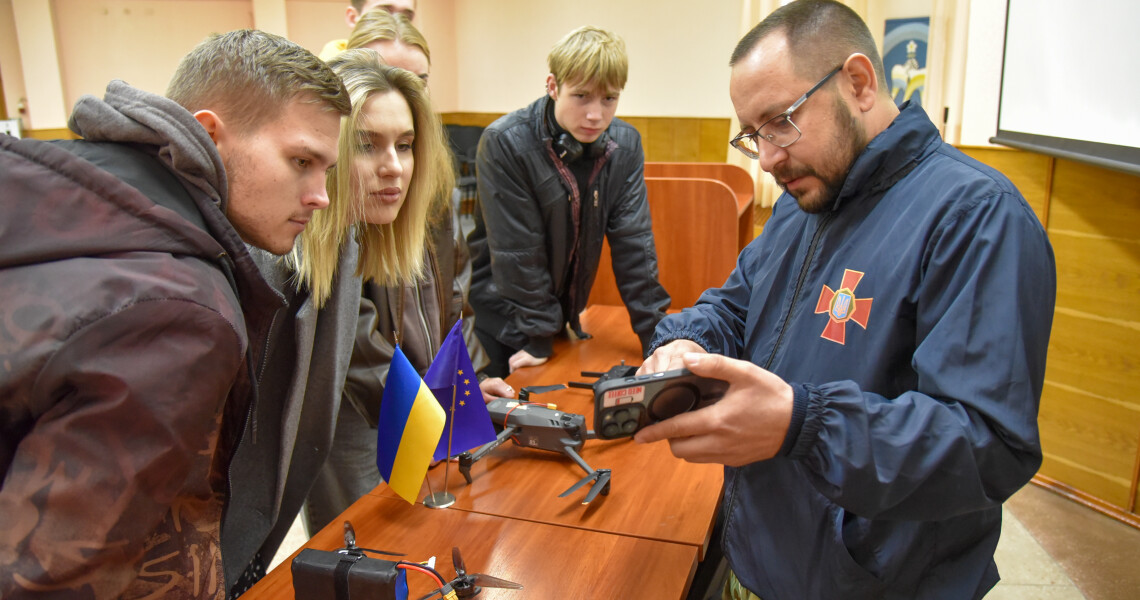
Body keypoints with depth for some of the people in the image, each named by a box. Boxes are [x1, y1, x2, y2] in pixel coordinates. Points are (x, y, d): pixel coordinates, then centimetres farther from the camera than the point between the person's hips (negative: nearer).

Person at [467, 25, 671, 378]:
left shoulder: (625, 145, -7)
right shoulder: (503, 143, -21)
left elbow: (633, 243, -6)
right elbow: (517, 253, -20)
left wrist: (657, 337, -10)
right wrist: (537, 340, -17)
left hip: (562, 314, 5)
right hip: (501, 320, -4)